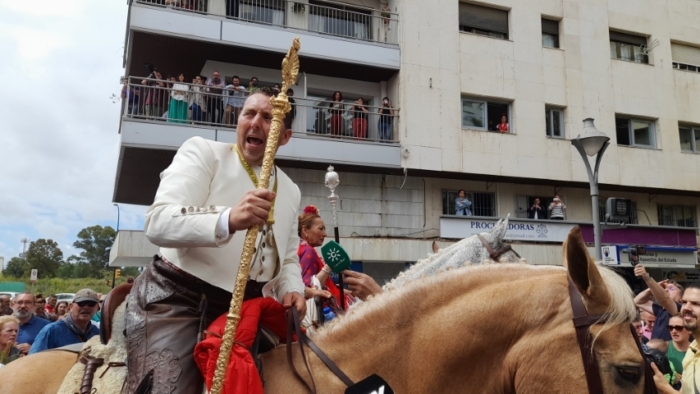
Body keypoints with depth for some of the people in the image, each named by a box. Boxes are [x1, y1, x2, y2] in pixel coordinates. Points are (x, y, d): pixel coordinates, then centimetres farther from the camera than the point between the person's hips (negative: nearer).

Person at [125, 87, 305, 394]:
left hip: (242, 309, 5)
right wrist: (228, 220, -36)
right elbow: (158, 223, -18)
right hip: (176, 299, -5)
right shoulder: (202, 151, -4)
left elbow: (287, 259, 21)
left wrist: (292, 290, -3)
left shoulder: (290, 191, 13)